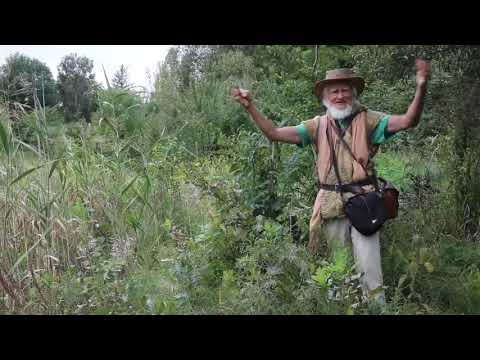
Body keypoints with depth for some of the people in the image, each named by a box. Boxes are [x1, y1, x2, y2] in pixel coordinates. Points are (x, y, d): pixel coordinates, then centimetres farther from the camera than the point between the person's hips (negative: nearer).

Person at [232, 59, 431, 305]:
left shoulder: (368, 120, 0)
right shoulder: (318, 125, 7)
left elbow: (408, 121, -12)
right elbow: (274, 133, 4)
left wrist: (421, 87, -27)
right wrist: (250, 106, -3)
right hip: (330, 206, 3)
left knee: (370, 270, 0)